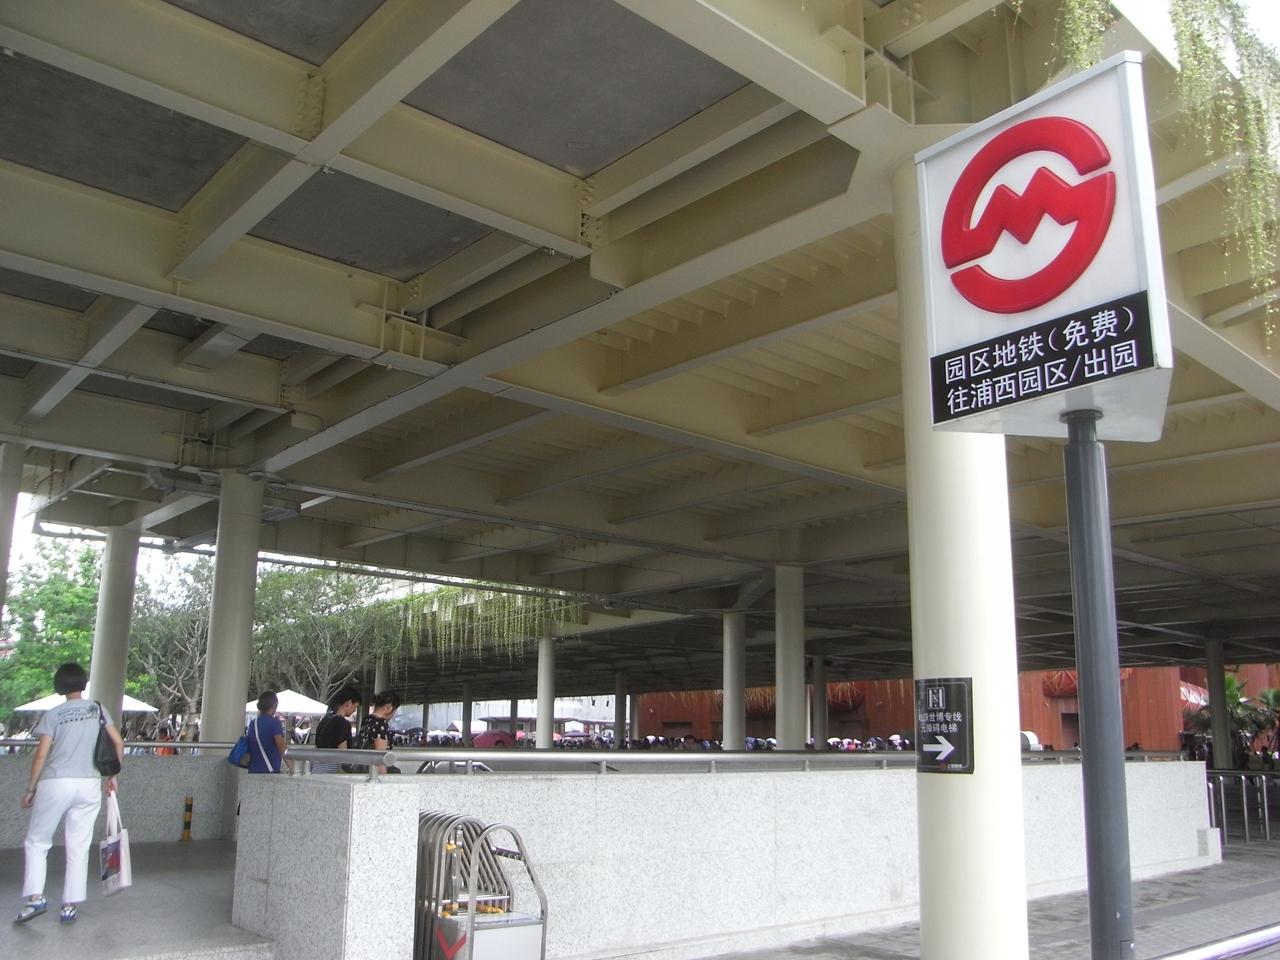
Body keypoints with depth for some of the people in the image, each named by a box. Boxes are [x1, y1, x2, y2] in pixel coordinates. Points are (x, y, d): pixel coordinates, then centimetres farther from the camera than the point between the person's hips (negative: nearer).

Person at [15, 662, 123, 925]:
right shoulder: (98, 710, 7)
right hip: (89, 785, 2)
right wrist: (113, 775, 16)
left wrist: (30, 789, 5)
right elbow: (119, 743, 5)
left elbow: (41, 755, -5)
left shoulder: (53, 715, -1)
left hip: (55, 783, -2)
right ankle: (70, 906, 8)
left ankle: (35, 897, 1)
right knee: (79, 848, 8)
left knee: (36, 842, 13)